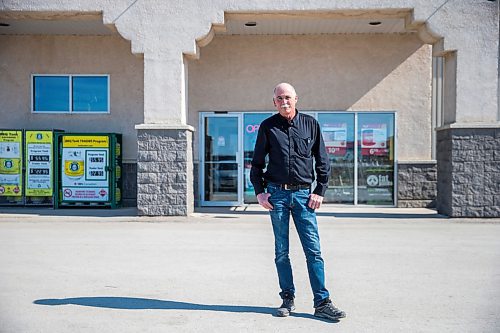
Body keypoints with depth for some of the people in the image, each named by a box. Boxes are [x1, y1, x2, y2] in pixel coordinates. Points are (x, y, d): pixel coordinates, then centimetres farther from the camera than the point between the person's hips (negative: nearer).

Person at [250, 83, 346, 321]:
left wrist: (320, 191, 2)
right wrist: (259, 192, 1)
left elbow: (323, 161, 10)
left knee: (313, 250, -3)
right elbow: (257, 162, 10)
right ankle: (288, 299, 18)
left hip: (303, 194, 0)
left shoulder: (310, 124, 7)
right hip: (277, 194, 0)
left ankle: (322, 303, 4)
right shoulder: (268, 127, 6)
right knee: (281, 252, 6)